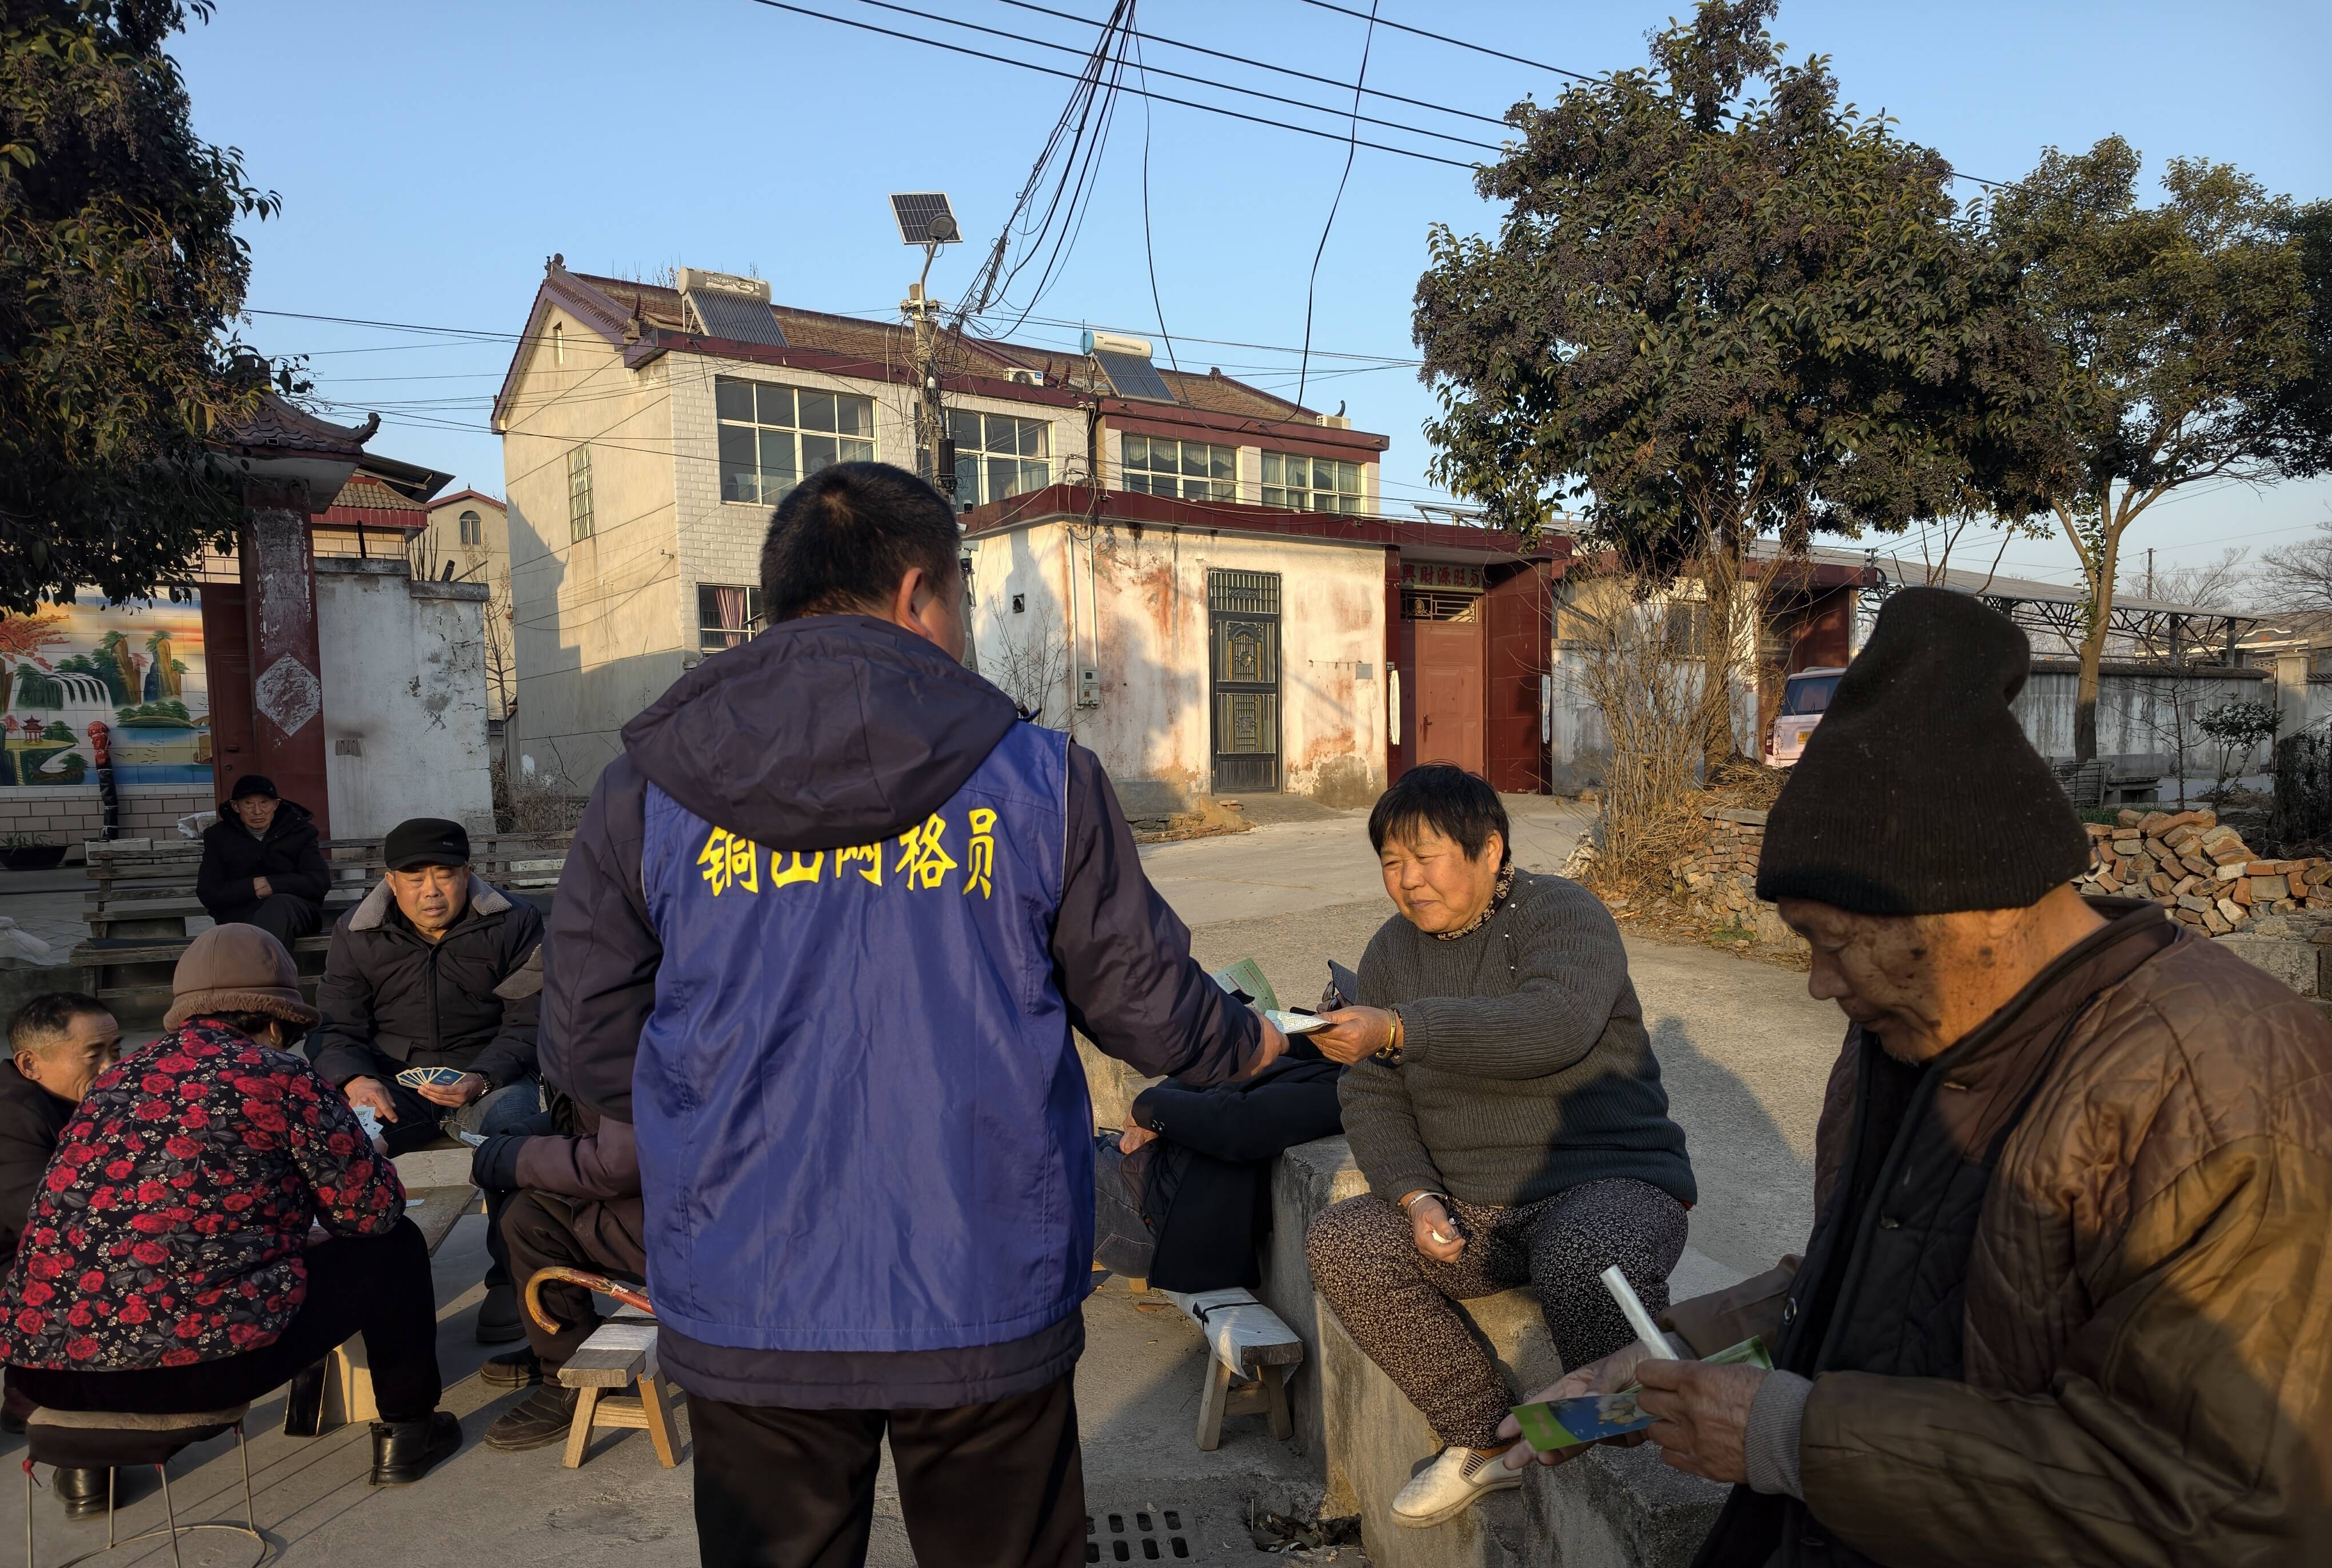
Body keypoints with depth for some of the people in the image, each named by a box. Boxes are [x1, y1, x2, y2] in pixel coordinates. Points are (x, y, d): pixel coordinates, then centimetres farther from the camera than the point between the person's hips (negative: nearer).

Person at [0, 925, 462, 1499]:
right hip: (200, 1361, -6)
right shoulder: (280, 1075, -4)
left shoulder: (117, 1078, 14)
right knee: (392, 1249, 15)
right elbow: (371, 1212, 1)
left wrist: (291, 1233, 35)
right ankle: (405, 1431, 25)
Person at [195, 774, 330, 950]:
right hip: (241, 914, 1)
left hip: (295, 908, -1)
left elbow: (321, 882, 2)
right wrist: (251, 888, -9)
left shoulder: (299, 831, 13)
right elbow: (207, 893, 7)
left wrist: (274, 885, -10)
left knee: (280, 904, -39)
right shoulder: (218, 836, 16)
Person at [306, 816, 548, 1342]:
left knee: (515, 1121, -36)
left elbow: (529, 1023, -6)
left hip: (490, 1077, -2)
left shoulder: (514, 923, -3)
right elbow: (336, 1029, 4)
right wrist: (356, 1080, -20)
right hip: (393, 1085, 2)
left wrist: (481, 1080, -25)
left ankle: (510, 1278, -16)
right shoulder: (356, 934, 5)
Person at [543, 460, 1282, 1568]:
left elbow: (586, 1047, 1)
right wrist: (1248, 1045, 21)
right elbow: (1146, 1005, -2)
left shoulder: (644, 795, -5)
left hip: (743, 1319, 2)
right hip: (984, 1311, -1)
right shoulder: (1041, 781, -9)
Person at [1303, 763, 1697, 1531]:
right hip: (1472, 1206, 6)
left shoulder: (1564, 913, -10)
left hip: (1607, 1180, -6)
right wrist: (1417, 1196, -12)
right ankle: (1484, 1438, 0)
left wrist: (1397, 1029, -40)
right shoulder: (1393, 952, 8)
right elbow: (1371, 1099, 6)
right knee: (1339, 1244, -15)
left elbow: (1553, 1027, -32)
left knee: (1583, 1258, -38)